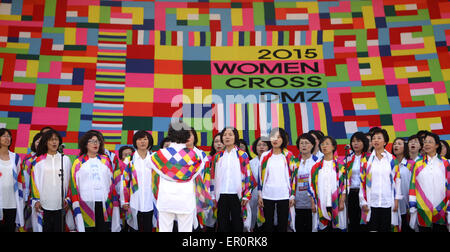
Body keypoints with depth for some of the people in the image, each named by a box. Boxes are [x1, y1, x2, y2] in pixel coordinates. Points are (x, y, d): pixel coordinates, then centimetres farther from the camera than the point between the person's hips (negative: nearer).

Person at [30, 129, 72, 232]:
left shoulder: (65, 160, 8)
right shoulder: (39, 160, 5)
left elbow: (69, 181, 9)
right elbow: (34, 181, 5)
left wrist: (67, 199, 3)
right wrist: (36, 200, -2)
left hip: (60, 205, 1)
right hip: (43, 204, -1)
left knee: (58, 228, 1)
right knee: (45, 229, 2)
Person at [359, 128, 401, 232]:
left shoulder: (392, 159, 6)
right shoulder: (366, 160, 5)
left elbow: (397, 180, 7)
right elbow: (362, 181, 4)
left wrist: (396, 200, 1)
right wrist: (363, 202, -1)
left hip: (387, 203, 0)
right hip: (371, 203, 0)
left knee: (386, 229, 4)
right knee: (372, 228, 2)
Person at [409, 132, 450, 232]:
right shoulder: (418, 164, 6)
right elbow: (413, 185, 4)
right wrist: (412, 207, -1)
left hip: (441, 209, 0)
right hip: (423, 210, 1)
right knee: (424, 229, 6)